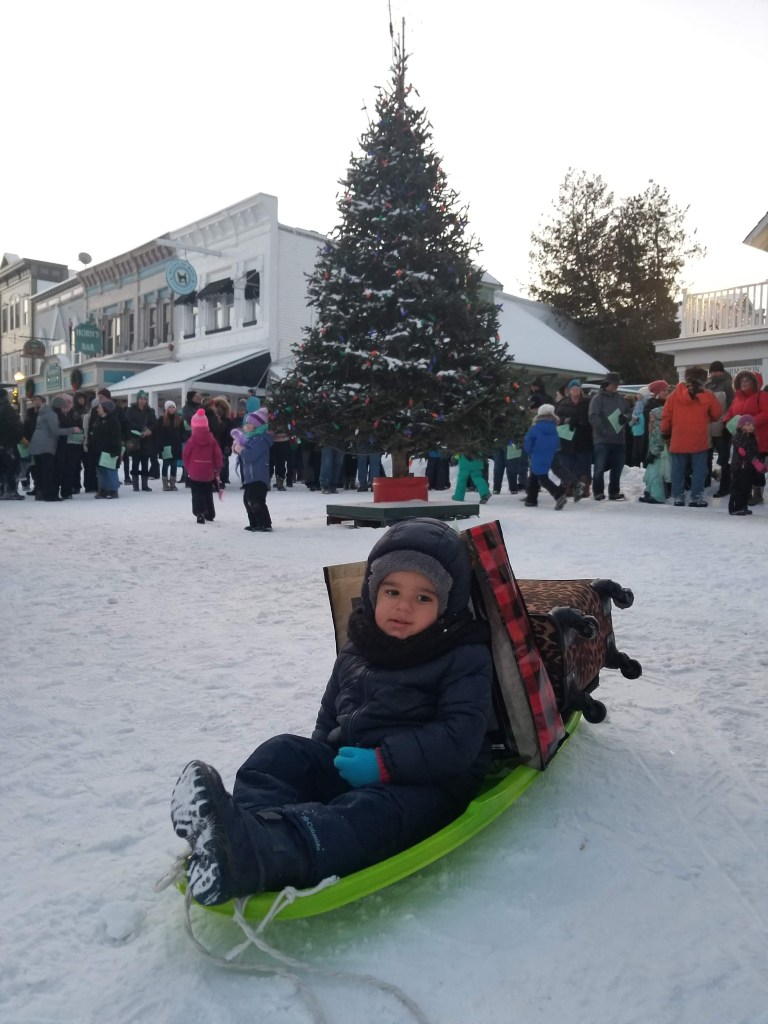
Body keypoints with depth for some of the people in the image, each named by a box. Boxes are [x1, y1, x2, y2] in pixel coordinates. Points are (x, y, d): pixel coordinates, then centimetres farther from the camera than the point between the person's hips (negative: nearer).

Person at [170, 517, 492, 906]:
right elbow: (328, 718, 24)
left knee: (368, 814, -37)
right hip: (346, 767, 6)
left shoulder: (464, 658, -4)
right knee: (283, 752, -18)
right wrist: (320, 759, 1)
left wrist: (384, 763, -23)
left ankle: (249, 857, -64)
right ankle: (246, 822, -51)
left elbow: (460, 739, -16)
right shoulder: (355, 651, 14)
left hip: (427, 783, -6)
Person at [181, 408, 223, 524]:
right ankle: (210, 514, 25)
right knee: (208, 493, 18)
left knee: (197, 493, 2)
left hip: (194, 472, -3)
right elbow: (218, 455, -2)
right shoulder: (212, 439, -2)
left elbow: (185, 455, -5)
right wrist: (217, 469, 8)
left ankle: (199, 513, -13)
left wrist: (188, 468, 9)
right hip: (209, 473, 3)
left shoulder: (192, 440, -9)